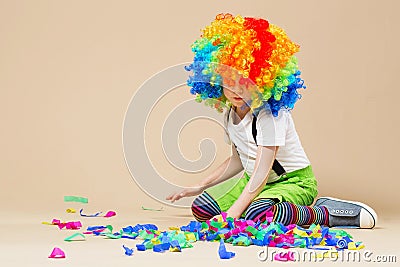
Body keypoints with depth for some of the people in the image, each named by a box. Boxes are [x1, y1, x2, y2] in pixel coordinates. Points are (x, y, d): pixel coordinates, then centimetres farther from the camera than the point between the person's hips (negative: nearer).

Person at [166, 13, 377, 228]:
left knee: (257, 215, -38)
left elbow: (262, 172, -29)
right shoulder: (230, 113, 2)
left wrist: (231, 214, -34)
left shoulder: (270, 114, -23)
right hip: (253, 181, 9)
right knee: (201, 208, -5)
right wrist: (200, 187, 12)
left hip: (293, 181, -9)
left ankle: (326, 214, -17)